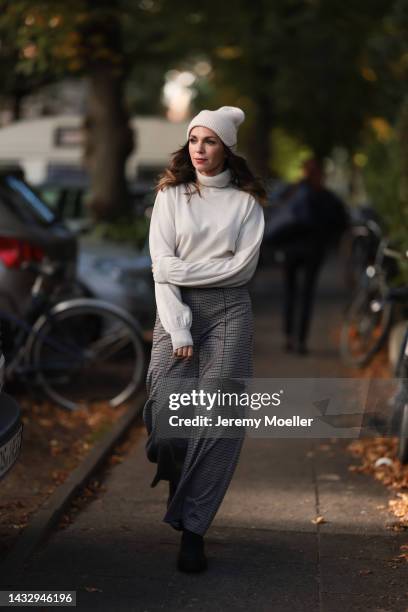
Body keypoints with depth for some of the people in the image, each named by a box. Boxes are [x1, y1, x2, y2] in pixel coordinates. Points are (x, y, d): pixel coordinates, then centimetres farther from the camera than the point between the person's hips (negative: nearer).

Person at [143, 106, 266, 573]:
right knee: (168, 413, -9)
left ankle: (192, 527, -2)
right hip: (177, 308, 0)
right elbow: (162, 267, -2)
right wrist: (178, 331, -11)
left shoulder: (246, 200, 6)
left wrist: (185, 270, -8)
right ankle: (176, 479, 25)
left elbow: (243, 266, -4)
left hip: (228, 311, 0)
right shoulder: (171, 196, 7)